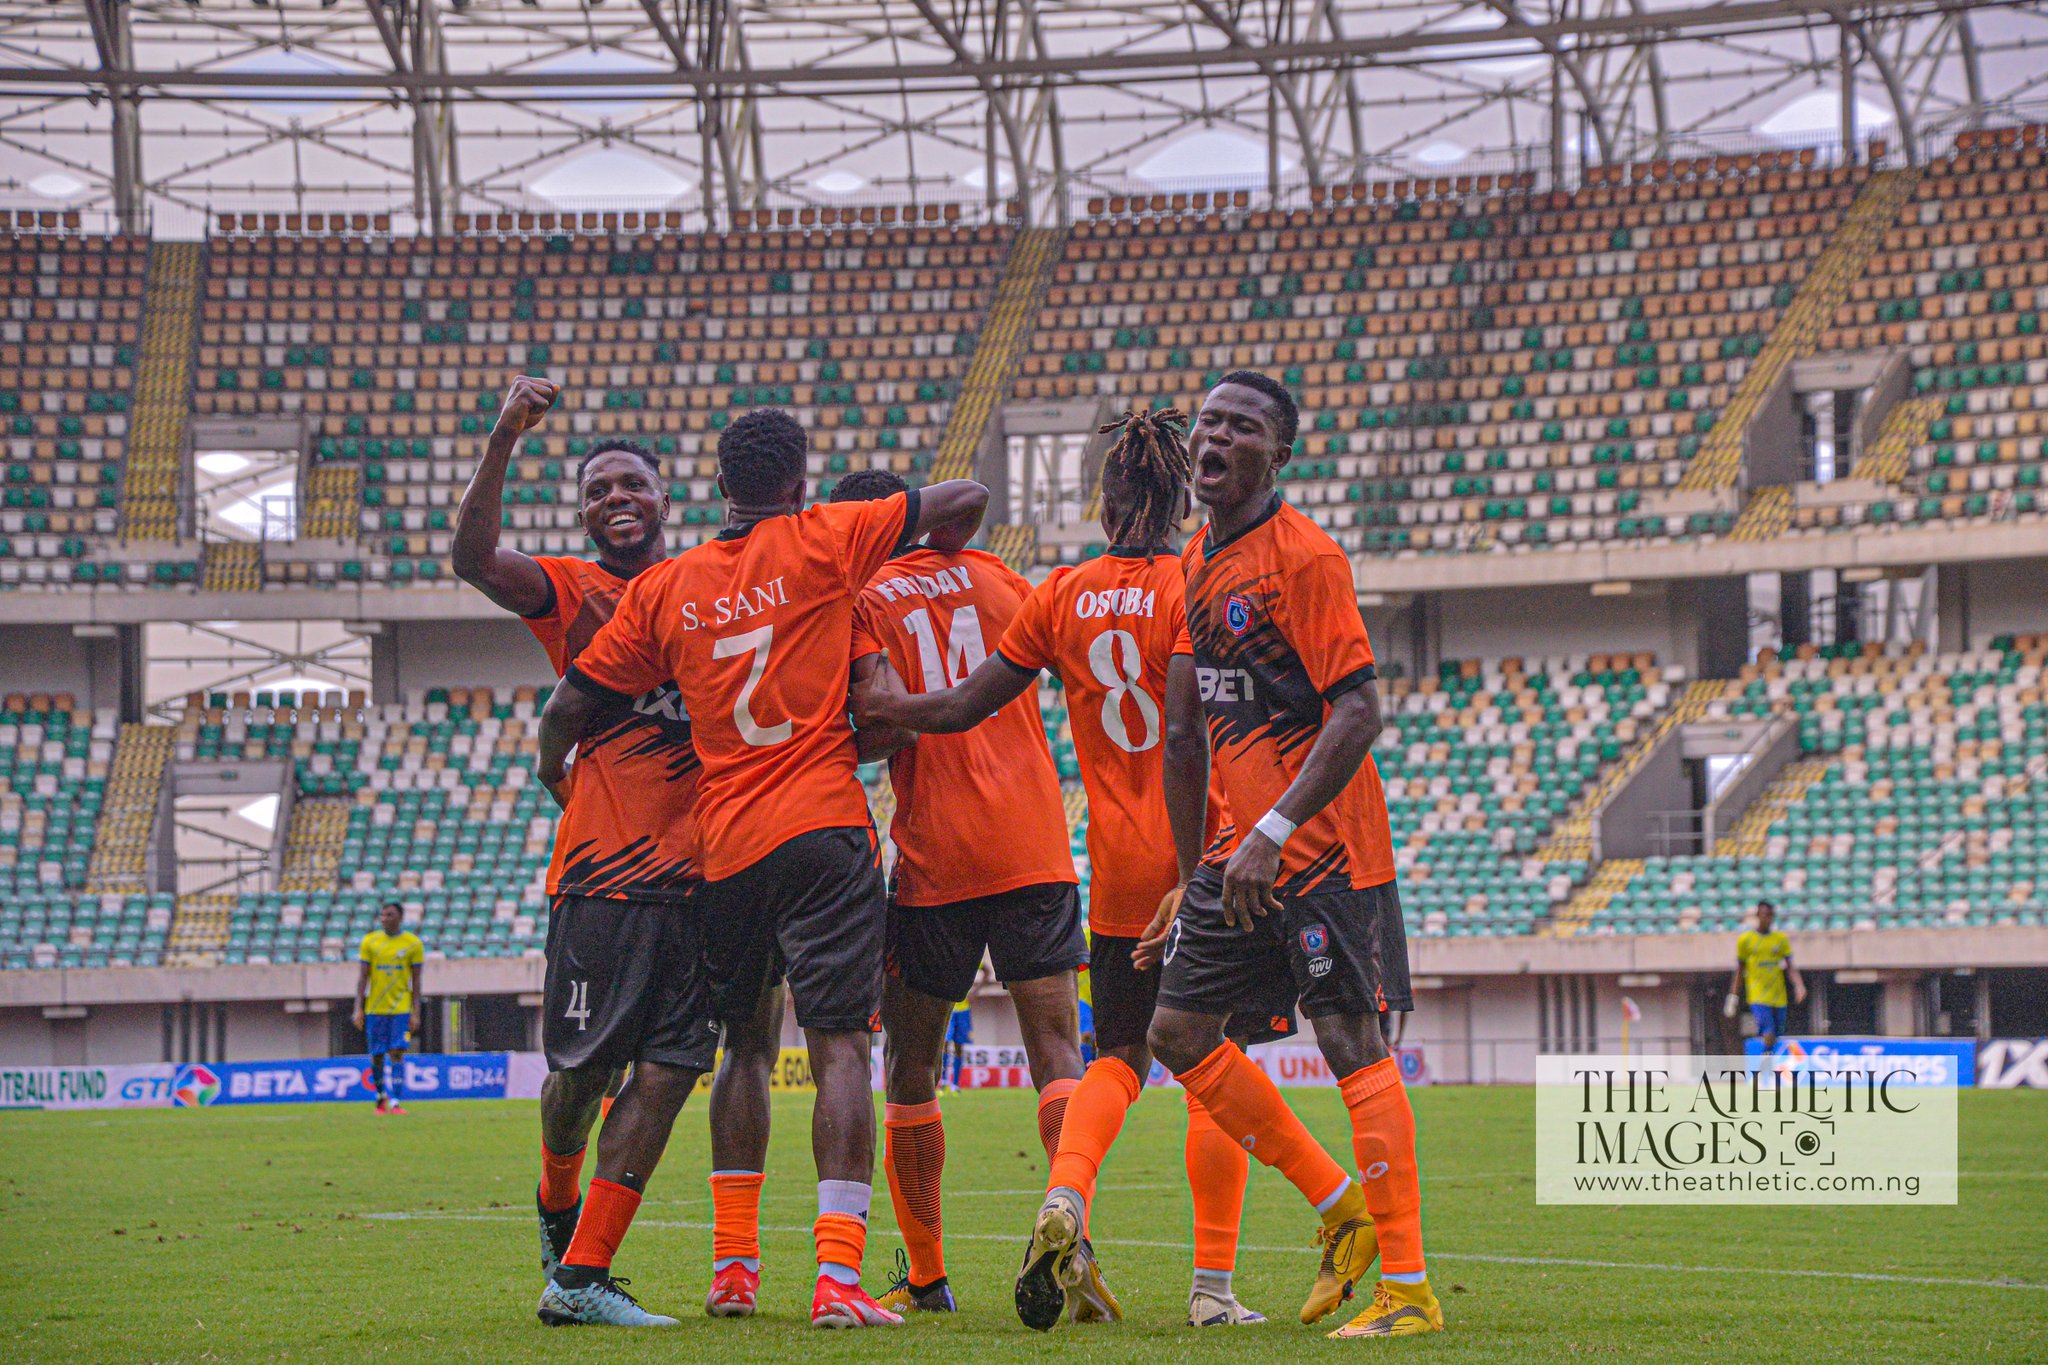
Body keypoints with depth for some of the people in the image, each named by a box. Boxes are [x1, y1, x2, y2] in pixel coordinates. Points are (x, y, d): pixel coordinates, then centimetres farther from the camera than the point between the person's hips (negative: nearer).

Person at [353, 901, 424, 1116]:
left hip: (401, 1008, -2)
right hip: (375, 1008, 2)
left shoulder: (413, 944, 1)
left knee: (397, 1053, -11)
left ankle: (396, 1102, -13)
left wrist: (416, 1013, -2)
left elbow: (415, 981, 3)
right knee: (377, 1056, 6)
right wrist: (359, 1008, -2)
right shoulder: (370, 941, 4)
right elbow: (363, 977, 5)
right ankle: (381, 1095, 26)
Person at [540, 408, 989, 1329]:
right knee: (840, 1045, -9)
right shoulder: (821, 542, 1)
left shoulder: (662, 589, 9)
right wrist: (933, 568, 23)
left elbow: (568, 709, 11)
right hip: (824, 828, -4)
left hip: (723, 847, 4)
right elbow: (966, 500, 4)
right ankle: (837, 1274, -21)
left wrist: (557, 780, 30)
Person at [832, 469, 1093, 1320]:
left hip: (932, 859, -3)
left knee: (910, 1066, 12)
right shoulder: (986, 573, 13)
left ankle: (927, 1277, 17)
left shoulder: (862, 601, -1)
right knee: (1055, 1052, -1)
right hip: (1034, 849, 3)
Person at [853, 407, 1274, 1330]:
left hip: (1116, 871, 4)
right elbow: (1185, 735, -19)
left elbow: (962, 708, 5)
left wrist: (875, 704, 20)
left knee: (1118, 1058, 14)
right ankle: (1213, 1283, 4)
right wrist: (1195, 872, -18)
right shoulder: (1194, 588, -9)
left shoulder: (1063, 595, 3)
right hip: (1200, 858, -4)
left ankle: (1065, 1197, -14)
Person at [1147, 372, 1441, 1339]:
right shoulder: (1197, 563, 13)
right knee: (1178, 1031, 7)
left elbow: (1357, 714, -19)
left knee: (1351, 1041, -9)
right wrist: (1192, 869, 21)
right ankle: (1339, 1205, 19)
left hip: (1321, 850, -9)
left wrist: (1271, 835, -24)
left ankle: (1408, 1288, -6)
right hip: (1239, 851, 9)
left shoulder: (1304, 558, -14)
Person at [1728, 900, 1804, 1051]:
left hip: (1779, 999, 4)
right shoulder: (1745, 940, 3)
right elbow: (1739, 972, 8)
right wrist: (1733, 998, 5)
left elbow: (1790, 968, 5)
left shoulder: (1781, 939, 9)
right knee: (1768, 1036, -22)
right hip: (1758, 998, -4)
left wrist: (1799, 985, -13)